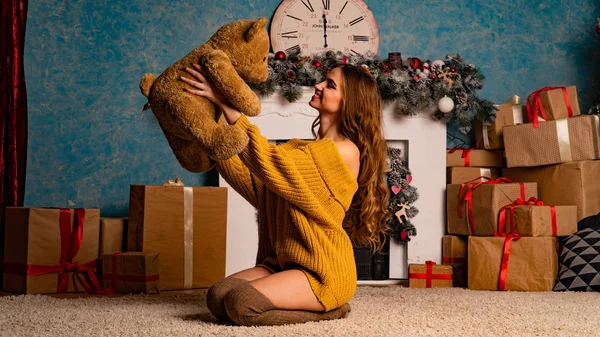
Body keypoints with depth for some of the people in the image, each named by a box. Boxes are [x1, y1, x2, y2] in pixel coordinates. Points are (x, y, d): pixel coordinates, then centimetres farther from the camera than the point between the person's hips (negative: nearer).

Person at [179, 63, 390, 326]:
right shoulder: (299, 148, 17)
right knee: (217, 297, -14)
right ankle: (312, 303, 4)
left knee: (242, 304, -27)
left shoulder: (346, 153, -11)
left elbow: (270, 164, -19)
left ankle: (325, 308, -4)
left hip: (324, 271, -8)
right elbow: (252, 181, 5)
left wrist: (227, 106, -18)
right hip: (283, 262, 8)